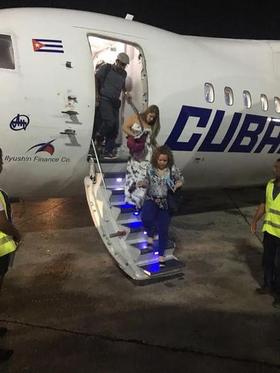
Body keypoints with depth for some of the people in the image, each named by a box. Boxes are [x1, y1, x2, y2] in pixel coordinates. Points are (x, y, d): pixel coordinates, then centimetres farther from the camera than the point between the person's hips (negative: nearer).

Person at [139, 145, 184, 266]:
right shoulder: (150, 168, -2)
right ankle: (150, 235, 7)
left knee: (163, 229, 4)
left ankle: (161, 255, 23)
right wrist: (142, 183, -12)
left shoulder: (173, 169, -8)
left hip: (166, 202, -1)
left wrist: (177, 185, -16)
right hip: (151, 199, 1)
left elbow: (181, 180, 6)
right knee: (146, 218, -29)